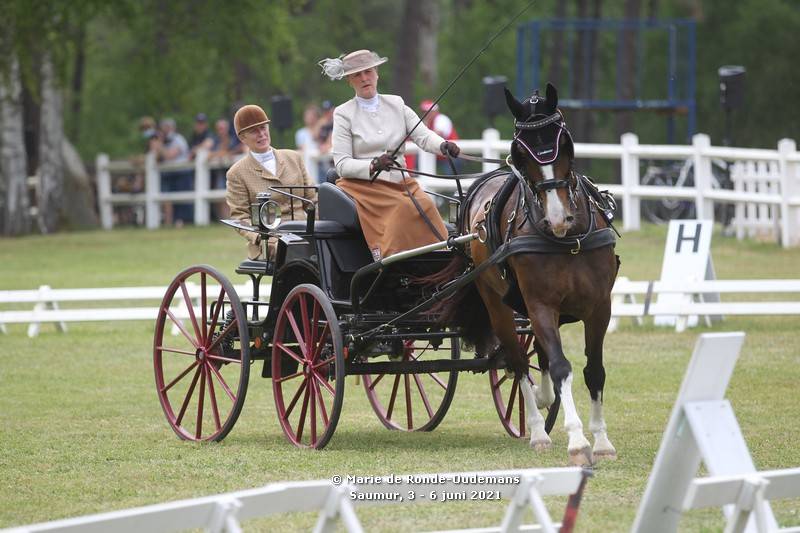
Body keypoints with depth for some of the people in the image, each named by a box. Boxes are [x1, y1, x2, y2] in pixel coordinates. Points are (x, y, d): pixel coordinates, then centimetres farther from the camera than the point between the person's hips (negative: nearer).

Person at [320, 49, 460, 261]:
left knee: (425, 205, -26)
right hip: (362, 186, -3)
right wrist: (372, 166, -22)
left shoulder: (396, 105, 15)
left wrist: (444, 145, -21)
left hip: (401, 183, 3)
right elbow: (342, 165, -3)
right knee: (404, 208, -31)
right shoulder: (343, 114, 5)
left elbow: (423, 136, 2)